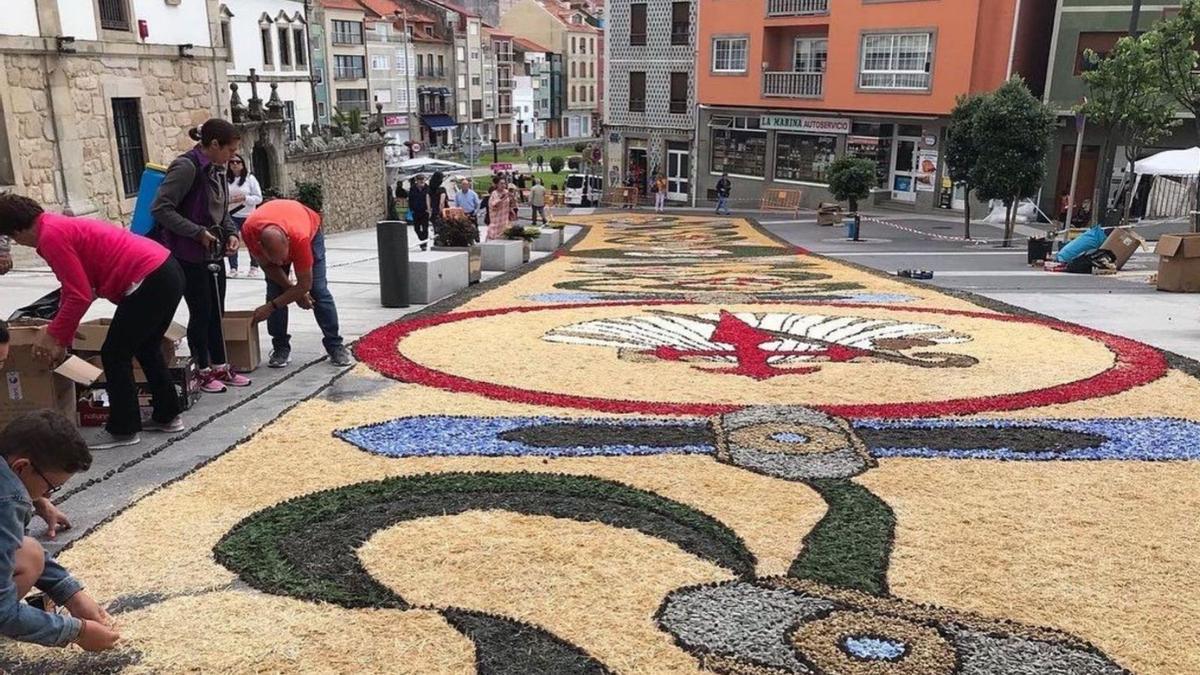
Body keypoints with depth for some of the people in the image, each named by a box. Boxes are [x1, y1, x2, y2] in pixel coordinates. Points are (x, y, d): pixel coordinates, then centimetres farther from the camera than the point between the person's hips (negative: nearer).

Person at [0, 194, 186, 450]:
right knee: (146, 349, 23)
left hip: (150, 282, -10)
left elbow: (80, 296, -13)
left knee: (114, 355, 3)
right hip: (167, 272, 10)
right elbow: (74, 289, 24)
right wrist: (61, 336, 26)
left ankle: (123, 430, 13)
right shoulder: (61, 225, 20)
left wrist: (54, 335, 0)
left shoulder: (51, 236, -10)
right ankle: (167, 416, 32)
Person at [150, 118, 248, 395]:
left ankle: (220, 367, 23)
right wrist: (198, 232, -22)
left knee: (216, 312, 13)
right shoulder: (186, 167, -19)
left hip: (213, 252, 8)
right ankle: (204, 372, 14)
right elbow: (160, 208, -22)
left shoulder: (216, 169, 7)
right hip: (188, 255, -8)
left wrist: (231, 232, 1)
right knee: (200, 313, 1)